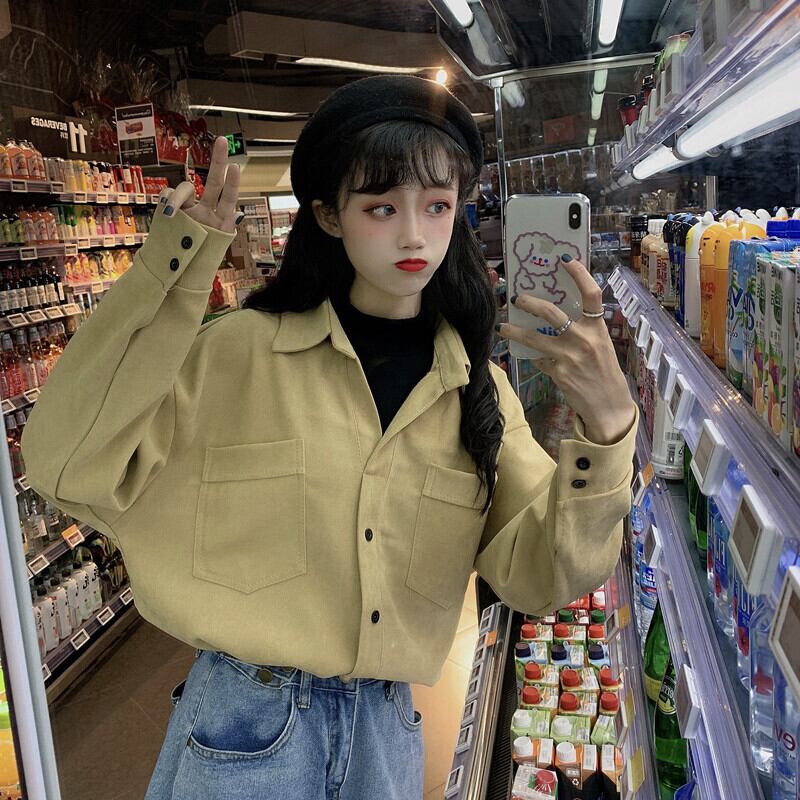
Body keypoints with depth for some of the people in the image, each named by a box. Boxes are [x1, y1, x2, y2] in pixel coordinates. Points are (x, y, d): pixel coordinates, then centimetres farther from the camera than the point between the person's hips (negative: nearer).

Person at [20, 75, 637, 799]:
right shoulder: (240, 353, -11)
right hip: (244, 731, -3)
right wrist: (172, 272, -24)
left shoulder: (476, 387, -4)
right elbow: (68, 468, -18)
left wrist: (606, 428, -28)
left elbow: (540, 576, -11)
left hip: (386, 730, 3)